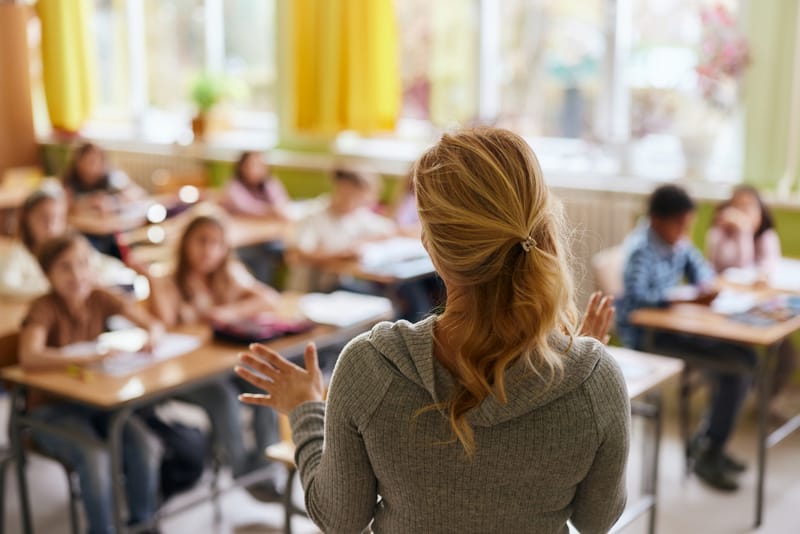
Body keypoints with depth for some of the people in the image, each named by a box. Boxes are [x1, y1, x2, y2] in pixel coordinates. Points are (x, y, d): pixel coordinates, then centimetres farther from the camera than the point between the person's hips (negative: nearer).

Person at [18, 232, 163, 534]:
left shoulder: (99, 299, -2)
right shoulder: (45, 308, -16)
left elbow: (153, 325, 2)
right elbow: (29, 358, -33)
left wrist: (151, 337, -23)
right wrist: (85, 357, -44)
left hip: (97, 400, 4)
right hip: (52, 410, -4)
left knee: (147, 446, -22)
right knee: (95, 457, -32)